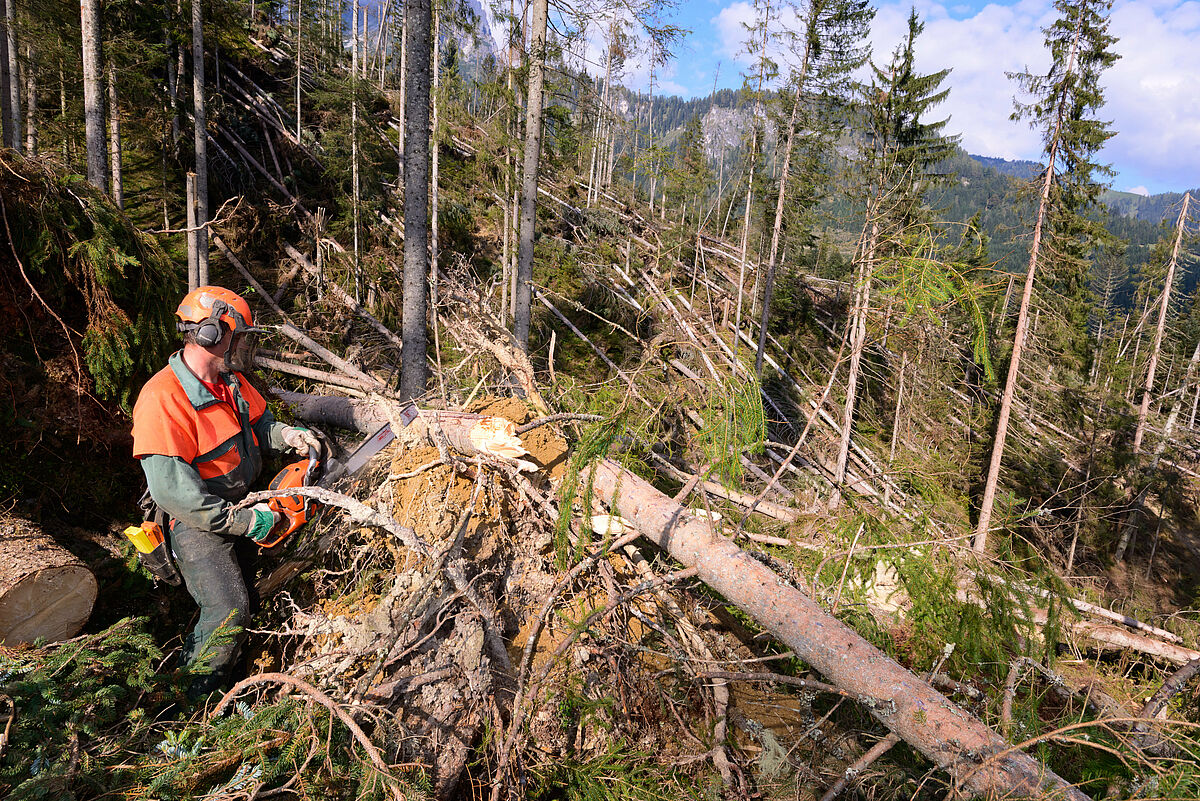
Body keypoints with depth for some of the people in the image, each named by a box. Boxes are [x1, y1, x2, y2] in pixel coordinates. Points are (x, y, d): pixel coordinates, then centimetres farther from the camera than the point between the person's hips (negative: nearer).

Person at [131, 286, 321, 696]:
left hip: (242, 504, 8)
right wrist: (243, 522, -26)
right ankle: (194, 699, 12)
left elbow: (259, 424, 16)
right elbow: (171, 489, -29)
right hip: (198, 523, -8)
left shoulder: (230, 379, 1)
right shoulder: (163, 399, -26)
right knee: (228, 611, -13)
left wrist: (287, 435, -9)